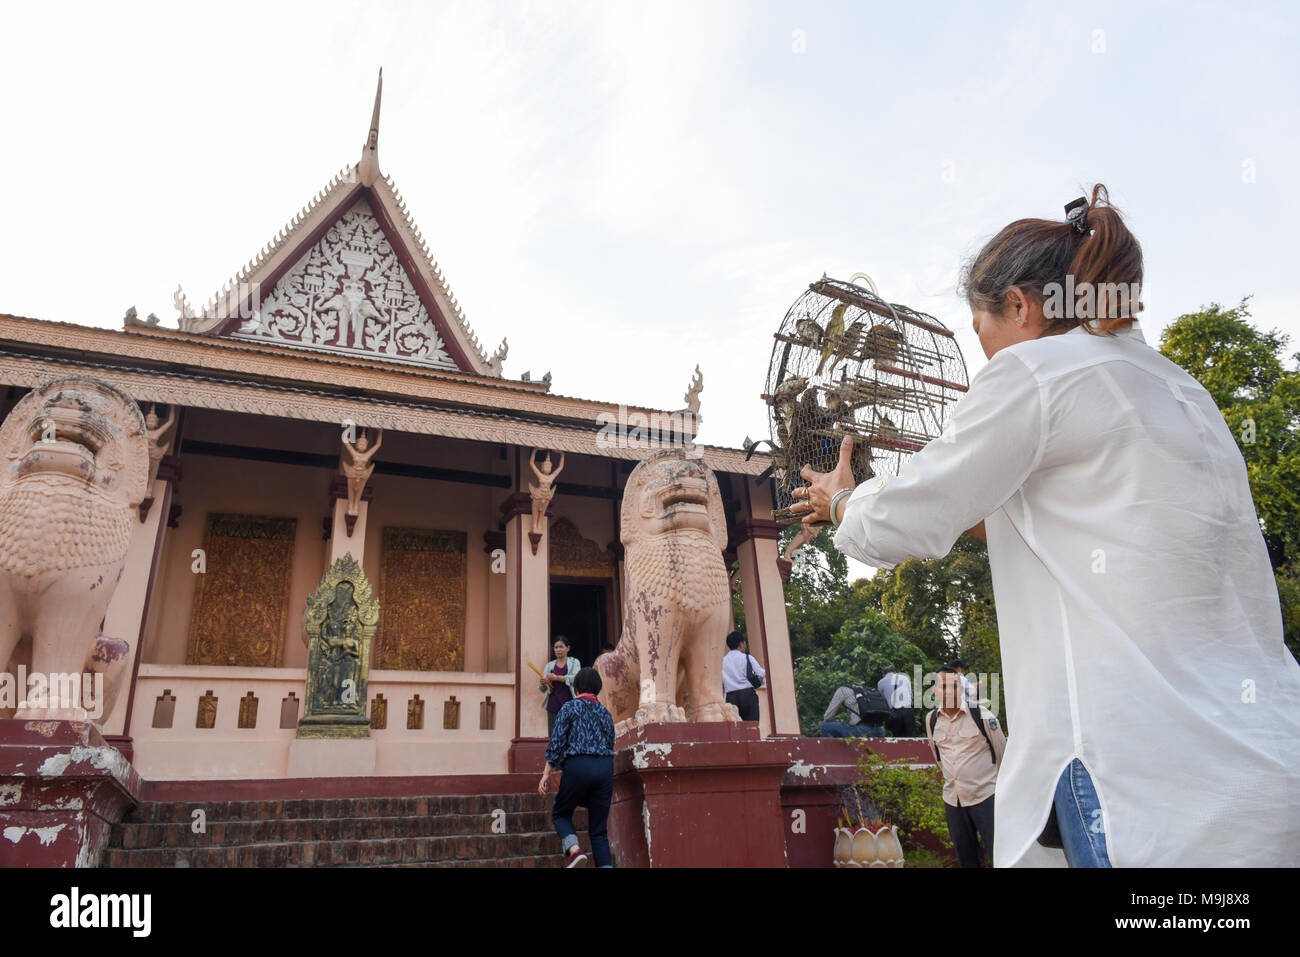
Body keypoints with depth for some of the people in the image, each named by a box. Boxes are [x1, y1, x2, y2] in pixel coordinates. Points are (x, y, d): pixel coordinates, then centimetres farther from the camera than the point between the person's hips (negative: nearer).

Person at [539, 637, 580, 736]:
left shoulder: (574, 663, 7)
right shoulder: (549, 665, 13)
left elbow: (576, 678, -12)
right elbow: (543, 690, 10)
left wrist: (557, 677, -20)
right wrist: (543, 684, -13)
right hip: (553, 706, 2)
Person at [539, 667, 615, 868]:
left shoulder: (570, 707, 3)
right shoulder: (605, 713, 18)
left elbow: (557, 742, -4)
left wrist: (547, 774, 0)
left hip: (578, 767, -4)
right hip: (605, 767, 4)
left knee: (561, 813, 16)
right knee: (598, 829, 9)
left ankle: (574, 850, -11)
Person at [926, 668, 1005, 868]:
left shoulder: (981, 715, -8)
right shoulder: (931, 719, 4)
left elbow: (1003, 752, 3)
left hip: (985, 796, -4)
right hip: (952, 799, 4)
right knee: (965, 858, 13)